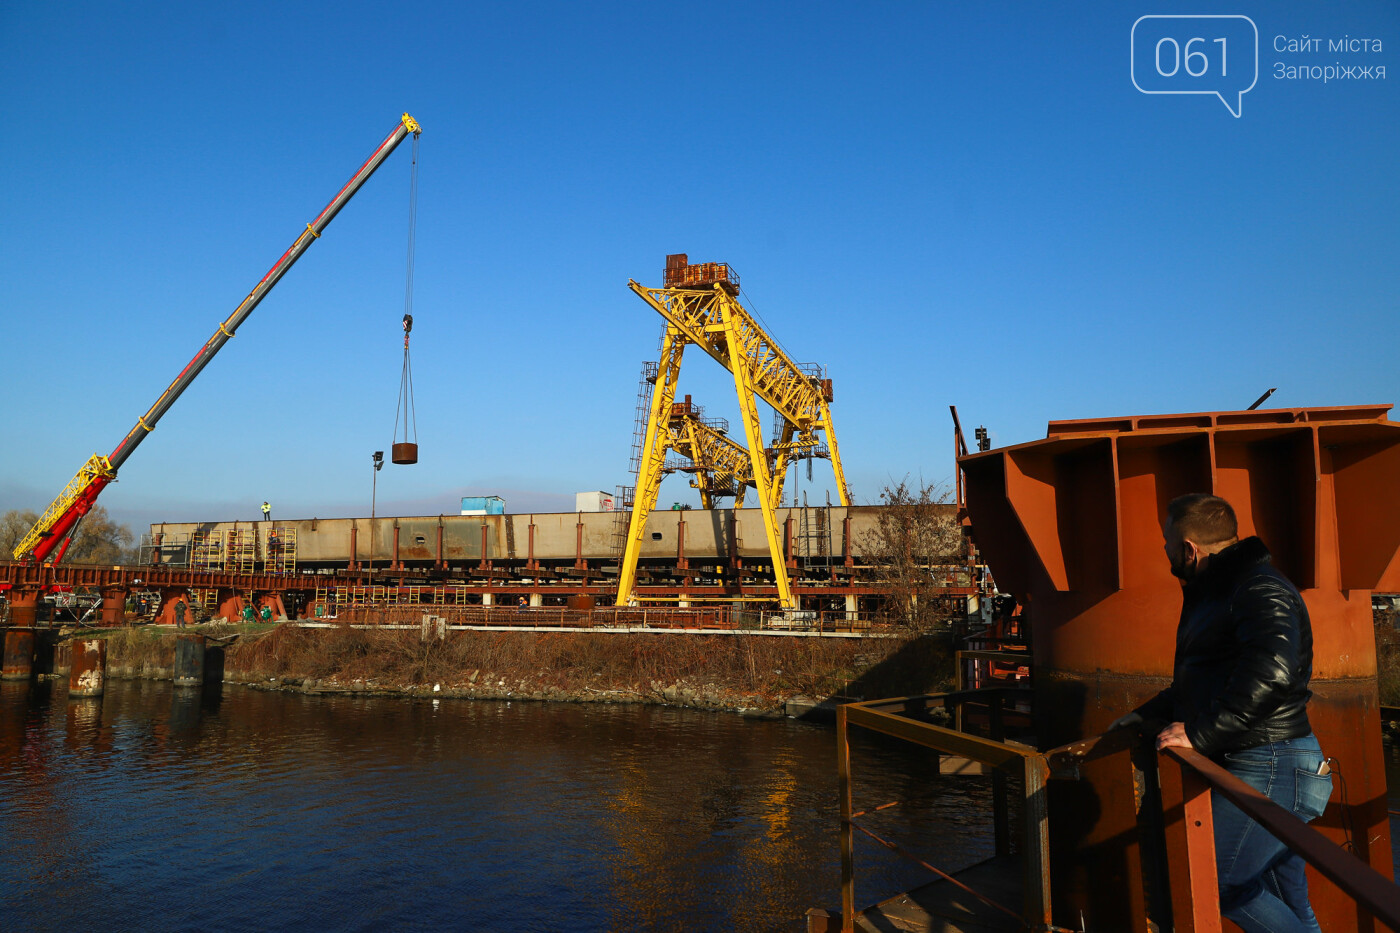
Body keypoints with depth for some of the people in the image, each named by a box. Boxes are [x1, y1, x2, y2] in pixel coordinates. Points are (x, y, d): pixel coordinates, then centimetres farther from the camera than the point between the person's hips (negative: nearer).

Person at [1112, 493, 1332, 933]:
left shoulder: (1263, 589, -15)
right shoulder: (1218, 592, 19)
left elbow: (1270, 671, -33)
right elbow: (1202, 679, 31)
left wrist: (1200, 734, -28)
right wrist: (1145, 715, 27)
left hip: (1268, 768, -10)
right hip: (1253, 764, 10)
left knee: (1215, 880, -10)